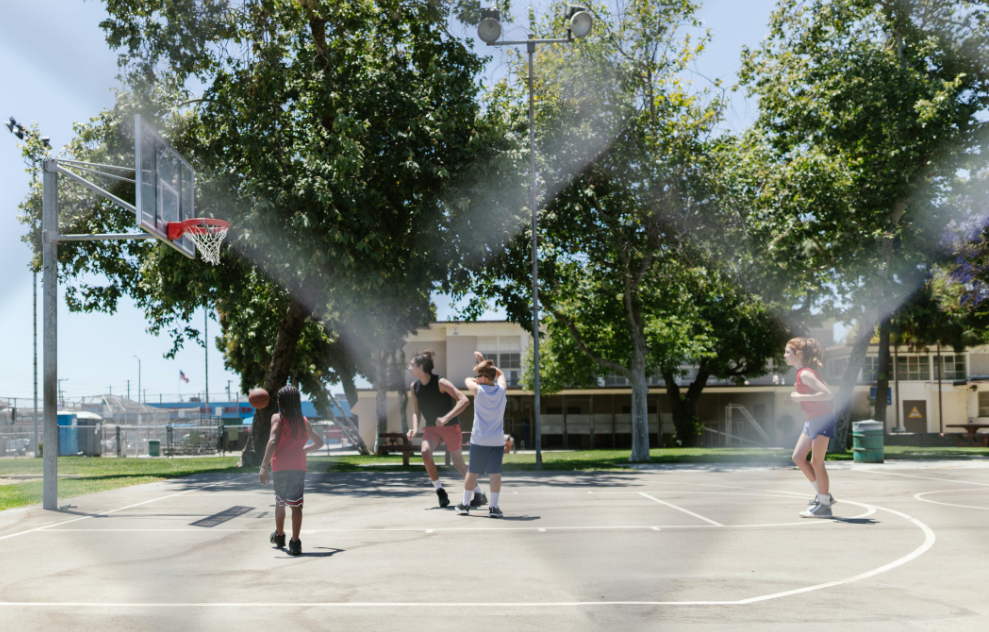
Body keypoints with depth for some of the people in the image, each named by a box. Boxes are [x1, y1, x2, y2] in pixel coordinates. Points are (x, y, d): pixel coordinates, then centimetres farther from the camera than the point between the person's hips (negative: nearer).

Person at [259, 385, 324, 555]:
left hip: (280, 467, -1)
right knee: (296, 504, -2)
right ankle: (295, 543, -10)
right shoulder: (304, 422, 9)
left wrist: (264, 466, -22)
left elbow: (273, 442, -17)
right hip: (299, 467, 1)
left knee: (280, 502, 19)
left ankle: (279, 536, 35)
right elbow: (319, 442, 19)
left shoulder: (277, 419, -3)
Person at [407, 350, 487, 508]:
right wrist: (415, 428, -12)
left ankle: (479, 494, 22)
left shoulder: (440, 383, -21)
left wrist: (446, 418, -34)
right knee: (425, 451, -23)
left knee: (458, 462, 4)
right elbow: (416, 411, 7)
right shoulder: (414, 386, -2)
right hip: (431, 427, 4)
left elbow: (464, 400, -27)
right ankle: (440, 491, -10)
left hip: (450, 426, -4)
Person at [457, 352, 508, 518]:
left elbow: (467, 380, 12)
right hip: (498, 440, 2)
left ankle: (465, 504, 20)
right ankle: (494, 507, -3)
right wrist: (483, 361, 22)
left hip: (479, 440, -2)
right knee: (495, 472, 0)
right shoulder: (502, 389, 1)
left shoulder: (478, 390, -9)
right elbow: (500, 374, 21)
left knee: (472, 472, 9)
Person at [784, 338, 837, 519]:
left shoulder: (805, 374, -19)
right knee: (798, 457, 11)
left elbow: (827, 394, -27)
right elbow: (824, 391, 16)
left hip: (822, 419, -10)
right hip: (813, 420, 10)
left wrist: (801, 397, -23)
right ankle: (823, 494, 19)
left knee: (816, 462, -4)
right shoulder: (804, 372, 10)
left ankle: (824, 505, 4)